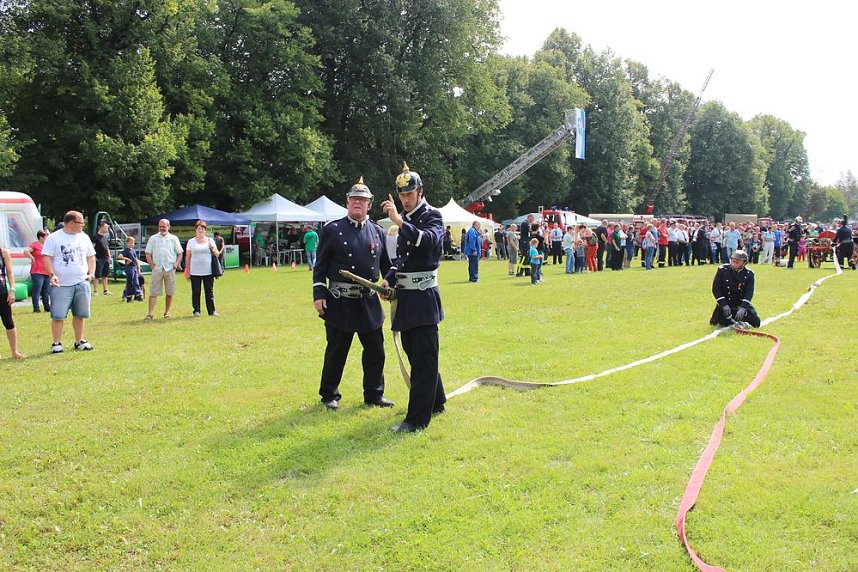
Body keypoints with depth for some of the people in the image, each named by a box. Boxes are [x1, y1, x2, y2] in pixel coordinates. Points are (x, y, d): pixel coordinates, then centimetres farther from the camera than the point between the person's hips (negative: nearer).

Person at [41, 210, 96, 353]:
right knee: (58, 315, -4)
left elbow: (91, 257, 19)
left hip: (82, 283, 5)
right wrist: (52, 275, -18)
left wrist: (91, 273, 5)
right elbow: (47, 257, -6)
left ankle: (79, 341, 21)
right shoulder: (54, 238, -3)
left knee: (80, 314, 9)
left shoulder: (84, 238, 13)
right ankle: (56, 343, 4)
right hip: (61, 284, -5)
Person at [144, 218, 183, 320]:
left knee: (169, 292, 5)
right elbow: (148, 254, 8)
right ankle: (150, 313, -8)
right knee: (153, 292, -6)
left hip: (170, 269, 1)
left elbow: (180, 253, 12)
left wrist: (177, 263, -3)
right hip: (157, 269, -1)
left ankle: (167, 312, 17)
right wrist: (152, 265, -2)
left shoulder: (174, 238, 11)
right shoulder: (153, 238, 9)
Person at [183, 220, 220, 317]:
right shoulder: (191, 241, 8)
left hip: (208, 271, 1)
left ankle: (212, 310, 7)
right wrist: (187, 271, 2)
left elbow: (217, 255, 12)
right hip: (195, 272, -1)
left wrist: (213, 248, -9)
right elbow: (187, 257, 8)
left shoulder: (210, 240, 10)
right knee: (195, 292, 1)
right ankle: (196, 311, 8)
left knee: (209, 292, 3)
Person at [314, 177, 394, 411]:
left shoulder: (378, 232, 8)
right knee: (336, 352, 6)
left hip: (369, 301, 4)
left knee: (375, 351, 8)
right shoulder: (332, 230, -2)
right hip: (340, 302, -3)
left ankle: (374, 394, 23)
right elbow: (320, 266, -2)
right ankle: (329, 395, 22)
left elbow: (386, 265, 15)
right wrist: (319, 295, -8)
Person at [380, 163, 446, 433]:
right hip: (405, 297, 9)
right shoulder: (405, 220, 14)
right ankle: (436, 402, 34)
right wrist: (389, 280, 8)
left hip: (423, 297, -8)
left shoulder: (432, 216, -8)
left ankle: (417, 418, -3)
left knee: (423, 358, -5)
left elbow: (428, 240, -30)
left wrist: (398, 220, -36)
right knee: (415, 353, 17)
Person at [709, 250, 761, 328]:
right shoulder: (722, 270, -10)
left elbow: (749, 292, -14)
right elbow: (716, 289, -9)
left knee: (756, 322, -11)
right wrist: (724, 305, -20)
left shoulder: (749, 274, -7)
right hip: (725, 303, -1)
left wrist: (742, 308, -29)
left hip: (741, 303, 1)